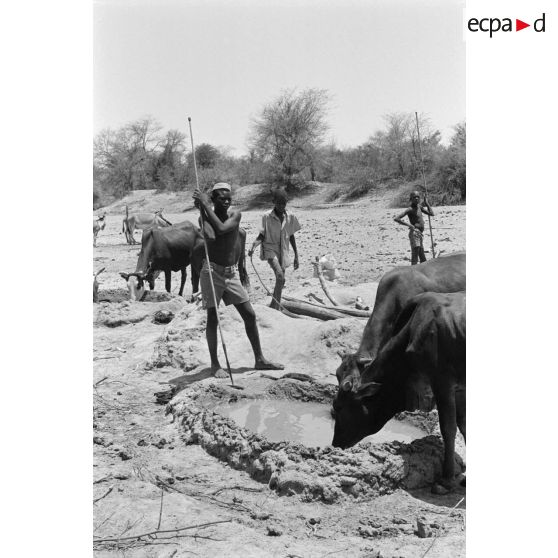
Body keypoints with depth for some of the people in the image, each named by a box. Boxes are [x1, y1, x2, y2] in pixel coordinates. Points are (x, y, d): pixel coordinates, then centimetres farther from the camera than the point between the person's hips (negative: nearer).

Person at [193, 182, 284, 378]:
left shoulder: (235, 215, 1)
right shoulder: (206, 217, -7)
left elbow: (221, 229, -19)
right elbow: (211, 237, -29)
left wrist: (206, 206, -18)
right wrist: (202, 209, -27)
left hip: (231, 273, 4)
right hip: (211, 272, -4)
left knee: (250, 315, 5)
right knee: (212, 318, -1)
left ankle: (260, 359, 15)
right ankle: (215, 364, 11)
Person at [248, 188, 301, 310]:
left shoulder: (291, 217, 1)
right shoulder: (267, 216, -9)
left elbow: (291, 237, 10)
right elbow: (262, 236, -3)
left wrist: (296, 256, 11)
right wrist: (253, 246, -23)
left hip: (283, 251, 5)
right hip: (270, 249, -4)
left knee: (280, 280, 9)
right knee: (280, 276, -25)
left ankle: (274, 307, 22)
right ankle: (276, 305, -17)